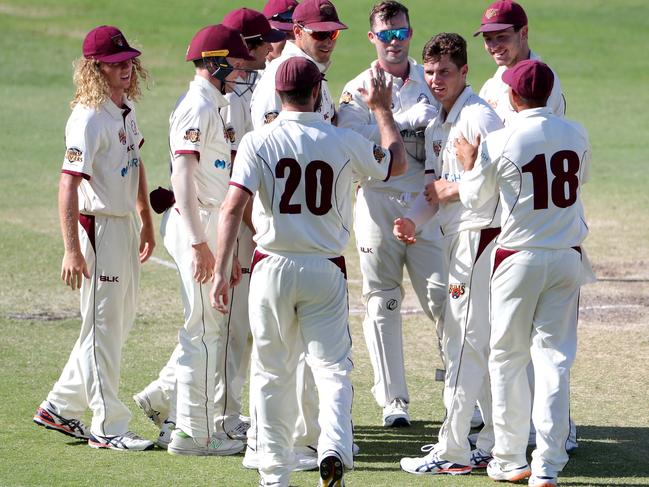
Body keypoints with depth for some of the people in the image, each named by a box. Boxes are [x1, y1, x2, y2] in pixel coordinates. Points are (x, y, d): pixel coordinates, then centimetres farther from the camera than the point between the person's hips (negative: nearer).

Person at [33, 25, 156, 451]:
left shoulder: (127, 109, 8)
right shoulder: (88, 119, -20)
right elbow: (68, 184, -24)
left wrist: (146, 222, 27)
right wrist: (71, 250, -28)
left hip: (126, 224, 10)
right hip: (97, 226, -9)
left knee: (121, 320, 16)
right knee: (103, 324, -2)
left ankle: (61, 407, 26)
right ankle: (107, 427, 5)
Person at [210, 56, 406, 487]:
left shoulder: (258, 141, -6)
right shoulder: (345, 142, -3)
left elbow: (233, 208, -16)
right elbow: (397, 163, 16)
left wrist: (221, 271, -15)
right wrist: (383, 109, 28)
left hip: (273, 268, 0)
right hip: (326, 270, 0)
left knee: (273, 374, 11)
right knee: (333, 368, 2)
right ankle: (333, 450, -22)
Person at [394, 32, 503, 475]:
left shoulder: (479, 117, -13)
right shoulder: (438, 125, 17)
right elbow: (436, 187, 17)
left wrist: (454, 190, -13)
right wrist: (412, 218, 0)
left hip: (481, 234, -10)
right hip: (457, 238, 10)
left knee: (465, 343, -9)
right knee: (482, 345, 13)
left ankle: (452, 452, -8)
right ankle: (498, 445, 18)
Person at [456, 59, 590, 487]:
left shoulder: (501, 142, -12)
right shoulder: (576, 135, 1)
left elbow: (474, 197, 1)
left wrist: (468, 164, 19)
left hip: (520, 257, -3)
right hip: (568, 257, 3)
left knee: (508, 357, 10)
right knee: (555, 359, 3)